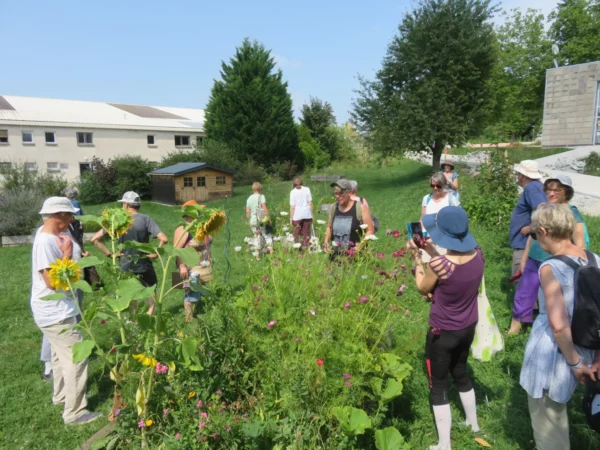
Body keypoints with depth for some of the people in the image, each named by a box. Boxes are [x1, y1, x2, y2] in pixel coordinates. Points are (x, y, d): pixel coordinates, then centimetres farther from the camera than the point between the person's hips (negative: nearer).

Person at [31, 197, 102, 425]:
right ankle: (75, 412, 7)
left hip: (56, 310, 10)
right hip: (55, 313, -10)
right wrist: (67, 254, -25)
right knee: (76, 357, -3)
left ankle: (61, 395, 43)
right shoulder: (46, 242, -25)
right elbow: (52, 281, -28)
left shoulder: (51, 235, 5)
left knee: (62, 354, 24)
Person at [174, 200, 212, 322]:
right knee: (192, 295, -4)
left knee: (202, 294, 13)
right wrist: (182, 266, -26)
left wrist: (209, 262, 21)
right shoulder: (183, 229, -13)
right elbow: (177, 250, -20)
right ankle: (189, 319, 6)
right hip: (191, 269, -8)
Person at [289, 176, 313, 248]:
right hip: (307, 215, 2)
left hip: (297, 216, -2)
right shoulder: (307, 189, 3)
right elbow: (310, 203, 2)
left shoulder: (293, 192, -4)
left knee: (296, 234, 8)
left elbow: (292, 207, -7)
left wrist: (291, 218, -2)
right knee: (306, 234, 9)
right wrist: (311, 214, 11)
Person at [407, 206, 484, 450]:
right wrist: (433, 253, 2)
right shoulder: (477, 255, -12)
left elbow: (423, 289, -10)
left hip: (443, 332, -6)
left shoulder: (439, 264, -30)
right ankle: (473, 422, 51)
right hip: (468, 328, 7)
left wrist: (417, 257, -4)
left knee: (438, 384, 13)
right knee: (460, 372, 31)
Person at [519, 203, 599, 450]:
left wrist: (574, 363, -15)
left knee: (547, 424, 16)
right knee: (556, 415, 31)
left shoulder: (551, 268, -23)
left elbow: (558, 325, -29)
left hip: (551, 355, -7)